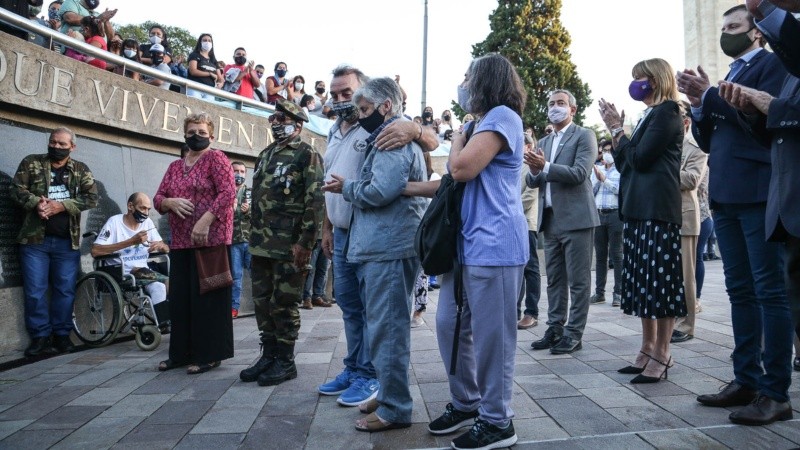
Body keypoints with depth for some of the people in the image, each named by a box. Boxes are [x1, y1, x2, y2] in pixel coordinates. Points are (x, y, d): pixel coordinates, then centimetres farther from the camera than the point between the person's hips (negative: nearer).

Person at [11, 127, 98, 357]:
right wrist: (36, 203, -20)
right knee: (35, 291, 1)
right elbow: (16, 189, -1)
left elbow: (92, 198, -4)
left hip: (67, 241, 1)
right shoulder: (31, 163, 5)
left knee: (65, 290, 6)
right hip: (34, 239, 0)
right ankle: (40, 336, 12)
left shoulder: (81, 170, 7)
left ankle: (62, 334, 19)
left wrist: (61, 205, -16)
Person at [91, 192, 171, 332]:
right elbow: (95, 251, -18)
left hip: (143, 273, 5)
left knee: (159, 287, -26)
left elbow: (166, 249, 14)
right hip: (120, 274, -5)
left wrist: (160, 245, -11)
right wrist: (131, 241, -22)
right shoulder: (115, 222, -5)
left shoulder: (147, 222, 11)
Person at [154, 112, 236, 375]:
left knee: (207, 297, -3)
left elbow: (228, 193, -14)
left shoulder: (216, 158, -1)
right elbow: (158, 199, 16)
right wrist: (171, 202, -8)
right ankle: (181, 352, 20)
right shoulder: (175, 166, 19)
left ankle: (209, 354, 5)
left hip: (210, 239, -7)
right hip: (180, 242, 7)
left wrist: (204, 221, -22)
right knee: (180, 298, 9)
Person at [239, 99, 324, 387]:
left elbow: (315, 201, -14)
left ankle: (286, 361, 11)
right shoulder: (265, 155, 18)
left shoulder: (307, 155, -6)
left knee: (284, 304, -1)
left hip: (290, 245, -8)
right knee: (262, 302, 12)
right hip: (261, 244, 8)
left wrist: (305, 242, -19)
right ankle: (268, 355, 23)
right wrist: (253, 235, 18)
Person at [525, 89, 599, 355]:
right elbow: (533, 182, 12)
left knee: (578, 280, 0)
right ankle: (555, 329, 19)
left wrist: (545, 167, -23)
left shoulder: (584, 136, -1)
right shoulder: (543, 142, 18)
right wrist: (534, 171, -10)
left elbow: (579, 173, -15)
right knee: (554, 280, 11)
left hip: (576, 218, -6)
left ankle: (574, 334, 6)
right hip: (550, 220, 7)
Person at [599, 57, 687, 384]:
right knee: (643, 283, 10)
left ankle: (661, 356, 1)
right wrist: (615, 132, 10)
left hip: (657, 210, -9)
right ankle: (648, 349, 17)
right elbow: (624, 164, 19)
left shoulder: (667, 111, -4)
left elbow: (640, 158, -14)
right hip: (637, 209, 9)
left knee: (660, 282, -5)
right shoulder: (648, 117, 22)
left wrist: (617, 129, -2)